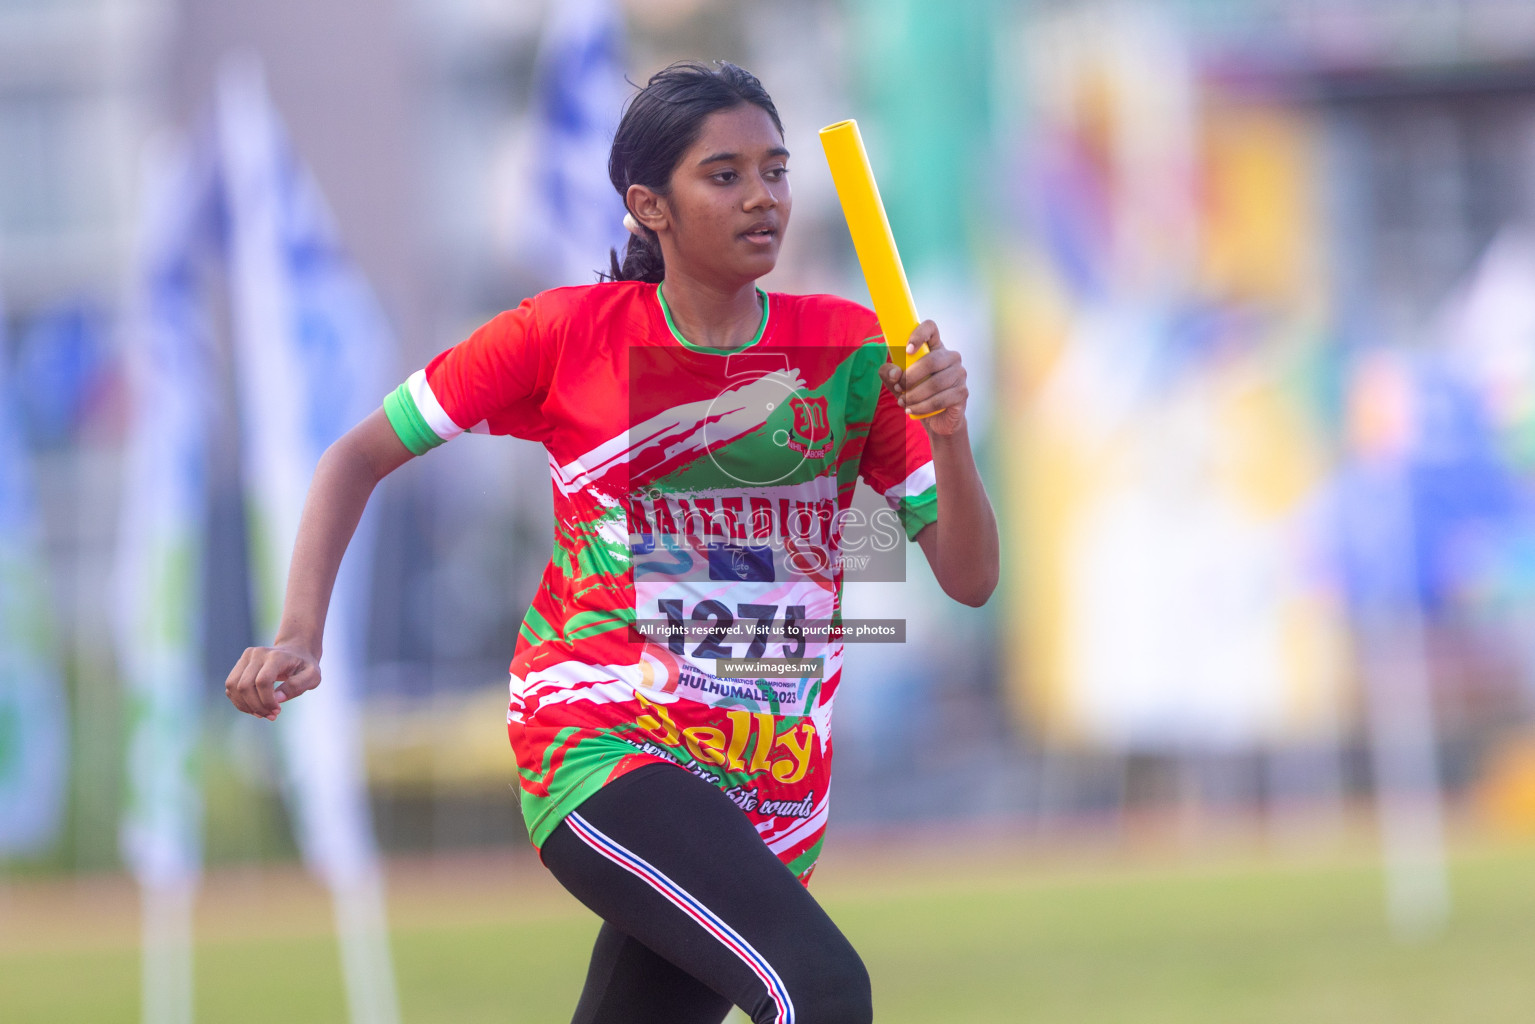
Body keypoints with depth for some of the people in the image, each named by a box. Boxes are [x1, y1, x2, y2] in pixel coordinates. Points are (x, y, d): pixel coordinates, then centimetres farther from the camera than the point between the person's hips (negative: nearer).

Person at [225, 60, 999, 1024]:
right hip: (598, 747, -4)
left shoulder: (851, 348, 3)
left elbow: (970, 578, 3)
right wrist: (300, 638, -6)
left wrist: (947, 432, -16)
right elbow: (363, 455, 7)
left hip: (773, 793, 4)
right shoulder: (570, 333, -2)